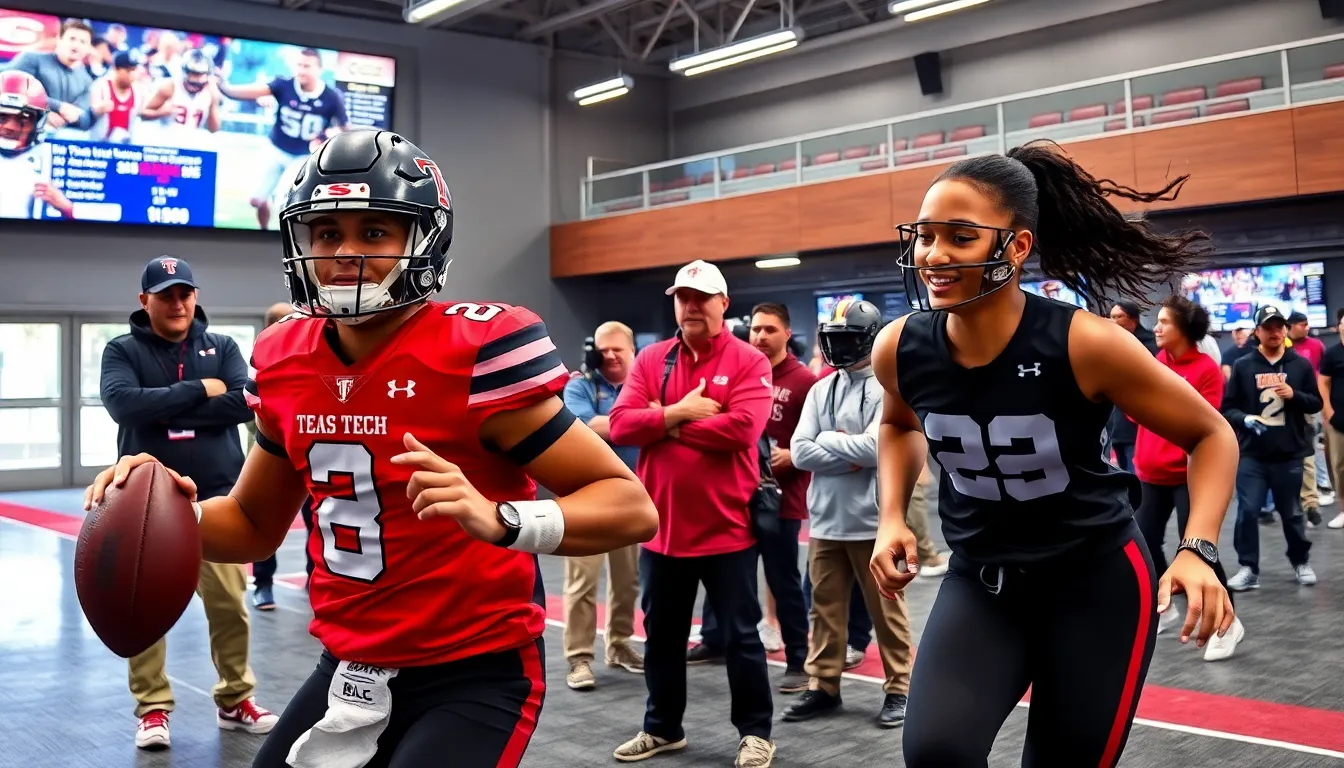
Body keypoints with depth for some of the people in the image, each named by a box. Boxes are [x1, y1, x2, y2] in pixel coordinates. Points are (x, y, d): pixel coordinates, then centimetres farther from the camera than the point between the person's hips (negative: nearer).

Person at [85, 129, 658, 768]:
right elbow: (256, 524, 15)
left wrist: (498, 519, -36)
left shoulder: (477, 352, -19)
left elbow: (631, 506, -20)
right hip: (350, 668, 6)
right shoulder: (286, 363, 1)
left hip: (475, 675, -6)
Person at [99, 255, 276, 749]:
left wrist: (166, 413, -13)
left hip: (216, 496, 1)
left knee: (230, 603, 4)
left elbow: (244, 403, -10)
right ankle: (152, 707, 15)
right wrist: (199, 391, -15)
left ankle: (235, 699, 19)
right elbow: (123, 403, -17)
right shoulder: (123, 351, 2)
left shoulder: (222, 347, 6)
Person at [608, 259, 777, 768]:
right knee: (661, 635, 16)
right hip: (662, 526, 4)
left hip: (727, 527, -4)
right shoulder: (651, 360, 6)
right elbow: (620, 424, -4)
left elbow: (741, 428, -20)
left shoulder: (748, 361, -6)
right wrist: (679, 413, -17)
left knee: (740, 636, 7)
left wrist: (664, 423, -12)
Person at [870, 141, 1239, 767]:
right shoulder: (899, 349, -13)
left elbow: (1211, 435, -9)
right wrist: (892, 519, -1)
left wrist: (1198, 550, -23)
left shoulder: (1084, 344, -24)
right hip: (980, 582, 2)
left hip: (1096, 579, -2)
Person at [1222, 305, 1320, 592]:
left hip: (1290, 454, 1)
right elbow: (1227, 408, 1)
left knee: (1291, 513, 12)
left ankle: (1301, 562, 31)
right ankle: (1249, 569, 4)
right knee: (1247, 511, -5)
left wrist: (1294, 395, -12)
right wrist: (1245, 419, -19)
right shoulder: (1243, 366, 1)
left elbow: (1316, 403, 6)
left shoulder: (1300, 365, 4)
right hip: (1251, 454, -1)